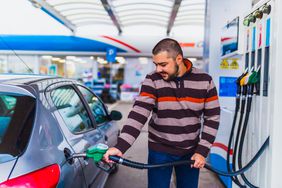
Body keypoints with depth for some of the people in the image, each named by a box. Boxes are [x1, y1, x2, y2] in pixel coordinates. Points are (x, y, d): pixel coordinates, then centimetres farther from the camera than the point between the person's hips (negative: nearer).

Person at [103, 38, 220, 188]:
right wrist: (120, 146, -33)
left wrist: (202, 151, -8)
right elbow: (139, 113, -21)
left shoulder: (204, 81, -8)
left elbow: (212, 117, -3)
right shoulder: (152, 80, -11)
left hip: (191, 152, 1)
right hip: (159, 151, -1)